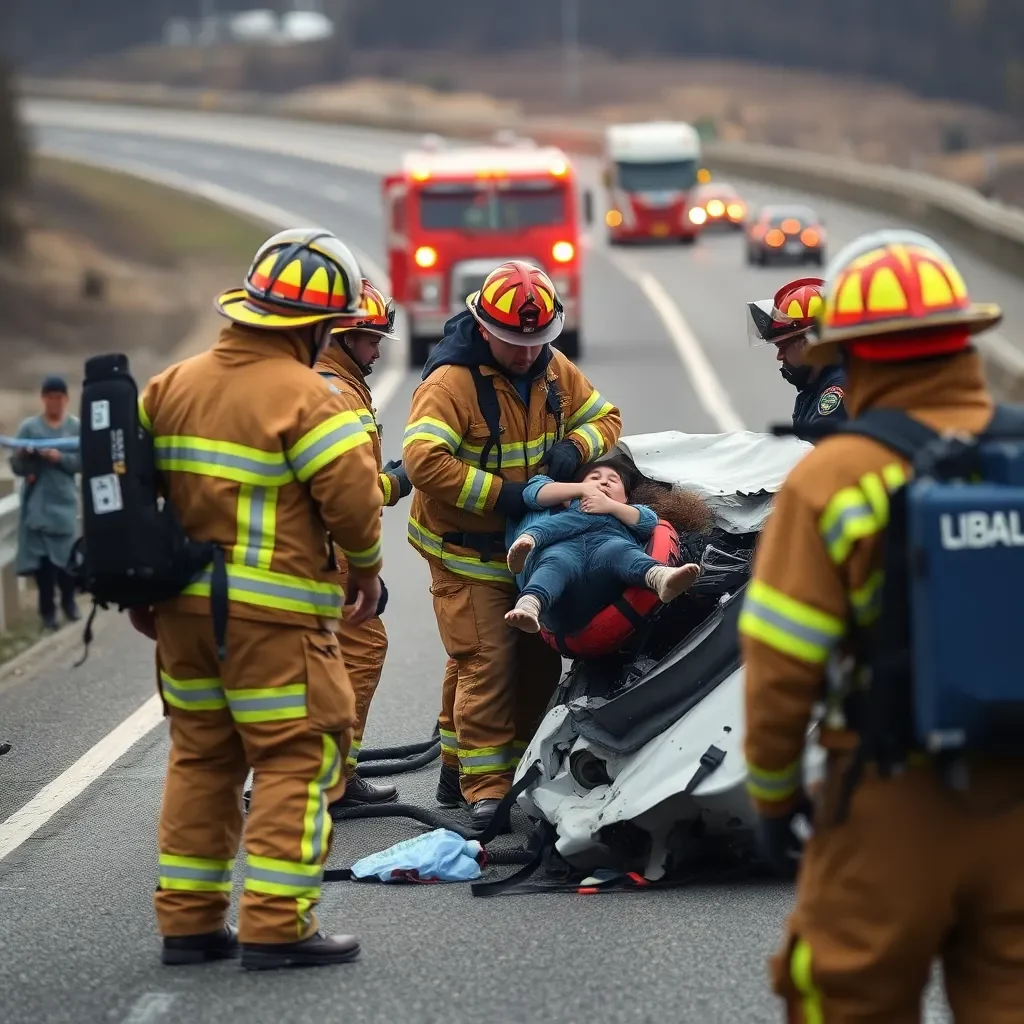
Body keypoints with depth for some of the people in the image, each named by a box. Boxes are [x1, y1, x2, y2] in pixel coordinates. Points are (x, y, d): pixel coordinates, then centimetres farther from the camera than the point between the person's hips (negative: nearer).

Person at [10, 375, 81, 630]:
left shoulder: (76, 426, 4)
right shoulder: (29, 427, 2)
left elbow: (82, 461, -3)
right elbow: (16, 466, 1)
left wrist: (59, 458, -19)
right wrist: (22, 456, -20)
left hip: (65, 501, 0)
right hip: (38, 502, 0)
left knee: (67, 552, -5)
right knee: (42, 554, -5)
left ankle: (68, 600, 17)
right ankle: (47, 609, 3)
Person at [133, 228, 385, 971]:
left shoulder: (173, 386, 9)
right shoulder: (305, 398, -13)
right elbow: (353, 492, -16)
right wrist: (366, 568, 2)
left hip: (185, 606, 7)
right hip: (275, 615, -7)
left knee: (201, 757, 15)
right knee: (297, 761, -2)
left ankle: (188, 919, 17)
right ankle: (277, 926, -6)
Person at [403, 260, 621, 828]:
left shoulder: (554, 371, 0)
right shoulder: (451, 381, -23)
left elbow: (605, 417, 11)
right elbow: (423, 460, -34)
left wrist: (575, 445, -13)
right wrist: (500, 494, -32)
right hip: (465, 551, -8)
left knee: (537, 661, 13)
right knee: (485, 663, -13)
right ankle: (485, 788, -9)